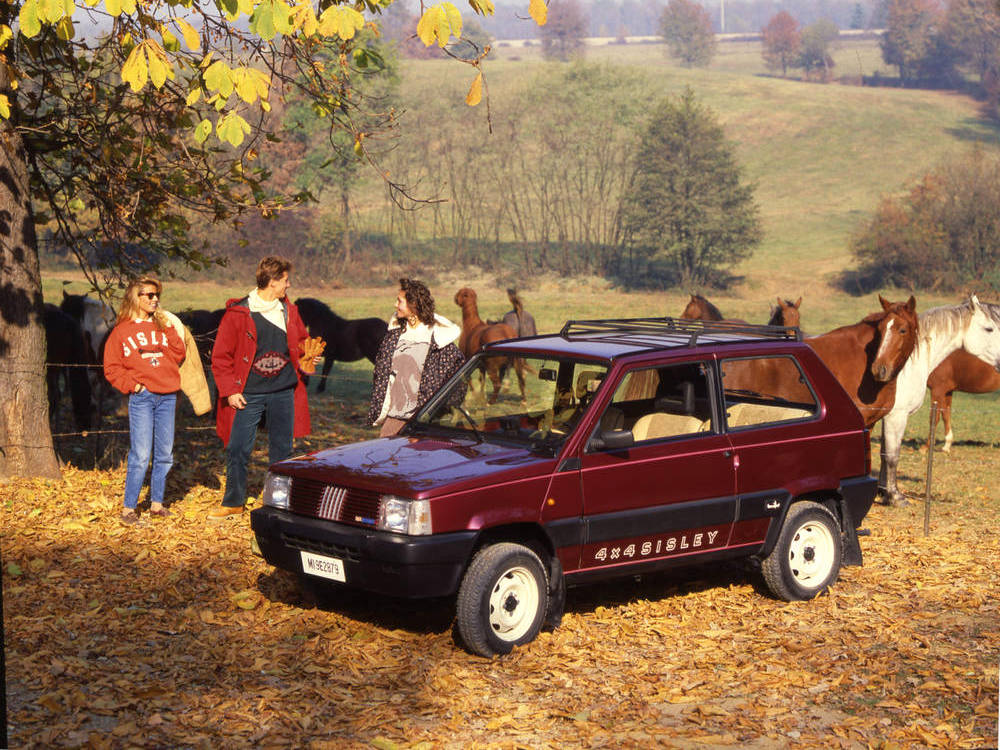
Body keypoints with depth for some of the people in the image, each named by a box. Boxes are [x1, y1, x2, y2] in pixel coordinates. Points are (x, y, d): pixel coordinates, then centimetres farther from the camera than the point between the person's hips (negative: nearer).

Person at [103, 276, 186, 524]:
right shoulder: (122, 331, 3)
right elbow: (112, 368, 2)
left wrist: (167, 328, 0)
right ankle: (129, 509, -3)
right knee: (140, 455, -9)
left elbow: (178, 355, 8)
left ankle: (156, 503, 18)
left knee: (165, 454, 7)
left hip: (167, 396, 5)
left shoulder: (162, 326, 16)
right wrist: (132, 384, -10)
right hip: (141, 397, -5)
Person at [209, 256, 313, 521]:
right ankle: (233, 503, 15)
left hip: (283, 393, 4)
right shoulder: (238, 314, -6)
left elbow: (302, 340, 24)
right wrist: (230, 390, -10)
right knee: (238, 451, 0)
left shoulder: (289, 311, 8)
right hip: (248, 395, -4)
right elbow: (221, 356, -4)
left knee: (281, 450, 9)